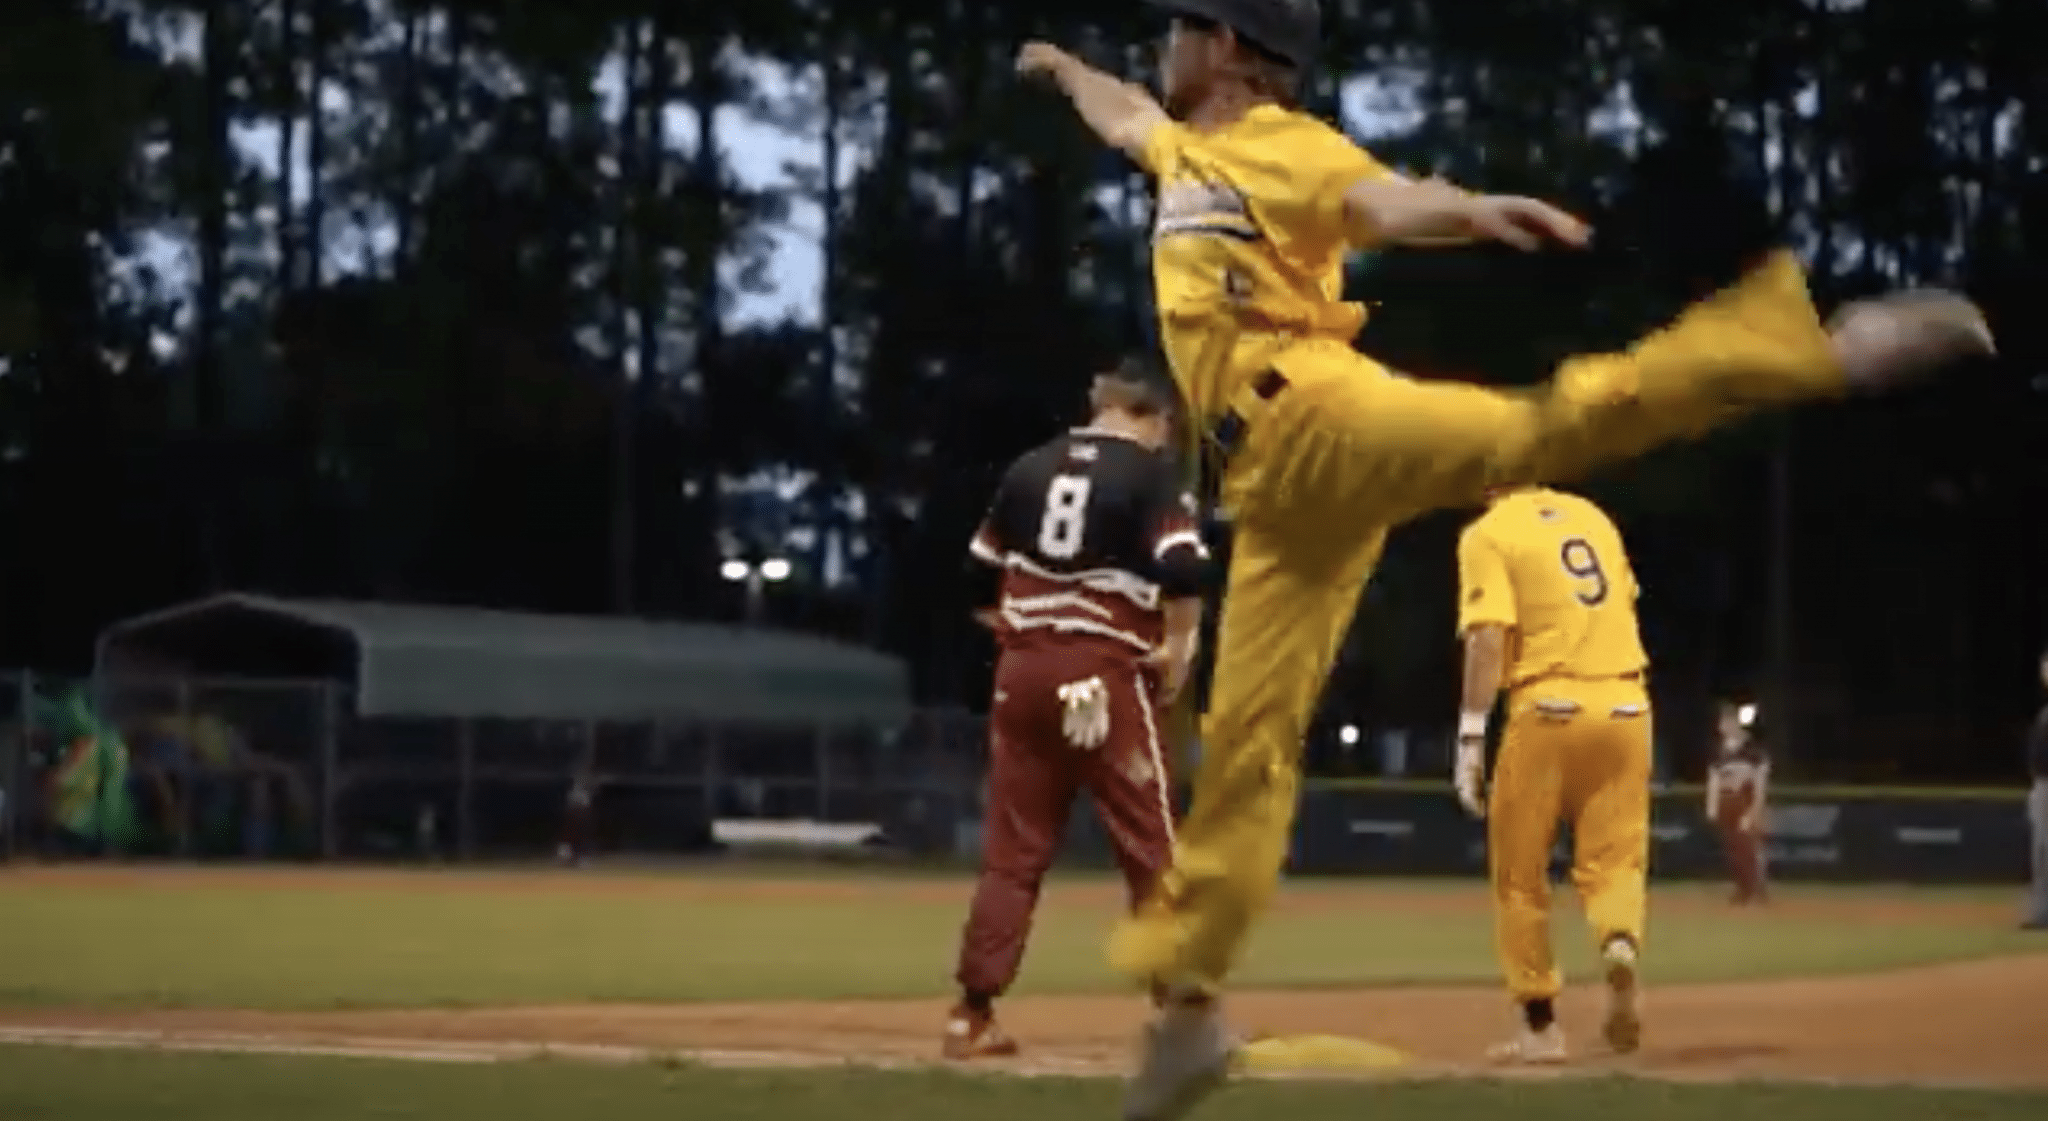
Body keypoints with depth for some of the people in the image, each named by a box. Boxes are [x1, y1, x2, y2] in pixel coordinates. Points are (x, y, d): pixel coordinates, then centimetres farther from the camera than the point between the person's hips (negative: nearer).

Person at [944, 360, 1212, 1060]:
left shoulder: (1029, 469, 13)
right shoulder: (1151, 473, -2)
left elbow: (980, 580, 15)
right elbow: (1185, 573, -16)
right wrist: (1177, 651, -4)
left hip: (1024, 673, 5)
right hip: (1107, 675, -5)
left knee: (1011, 851, 8)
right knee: (1152, 847, 0)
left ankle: (972, 1015, 5)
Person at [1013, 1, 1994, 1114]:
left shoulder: (1279, 144, 5)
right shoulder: (1190, 151, 29)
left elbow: (1381, 201, -14)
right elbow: (1127, 118, 53)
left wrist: (1469, 211, -37)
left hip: (1311, 412, -8)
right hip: (1270, 486, 8)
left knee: (1533, 430, -33)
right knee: (1243, 737, 7)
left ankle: (1818, 342, -41)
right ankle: (1188, 999, 9)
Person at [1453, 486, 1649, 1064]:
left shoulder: (1488, 534, -3)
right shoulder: (1591, 516, 16)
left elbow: (1489, 637, -13)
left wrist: (1471, 736, -15)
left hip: (1547, 710, -4)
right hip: (1624, 707, 4)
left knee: (1520, 874, 8)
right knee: (1614, 859, 8)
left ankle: (1540, 1026, 8)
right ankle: (1620, 944, -25)